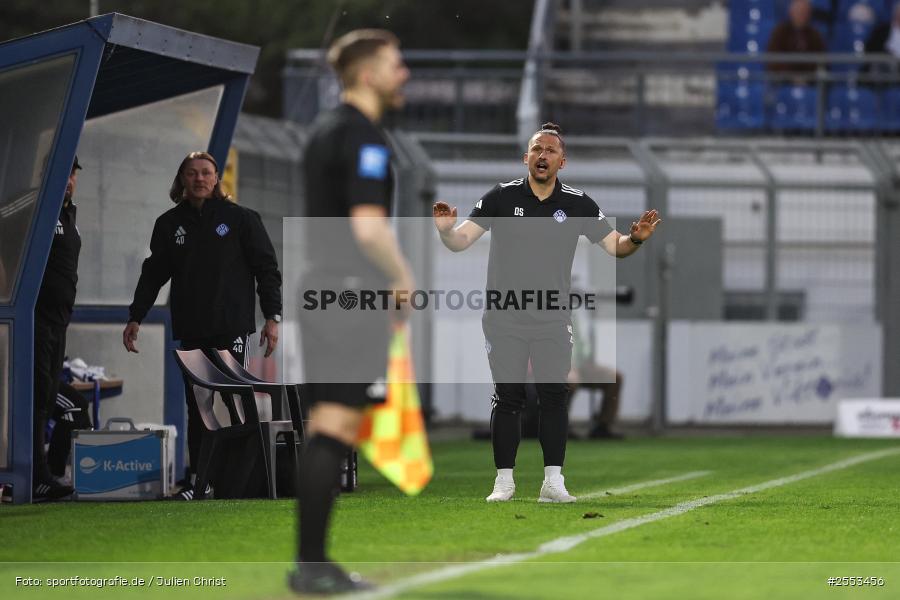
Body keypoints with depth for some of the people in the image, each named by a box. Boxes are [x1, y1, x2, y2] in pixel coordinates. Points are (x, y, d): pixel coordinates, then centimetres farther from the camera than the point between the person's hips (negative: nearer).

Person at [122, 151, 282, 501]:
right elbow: (153, 274, 15)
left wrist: (272, 317, -5)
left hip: (231, 327, -3)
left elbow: (267, 268, 2)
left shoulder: (240, 219, 3)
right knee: (197, 407, 2)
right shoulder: (169, 224, 11)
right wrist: (136, 317, 8)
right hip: (191, 331, 3)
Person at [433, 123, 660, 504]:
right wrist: (446, 230, -29)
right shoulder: (502, 197, -3)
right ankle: (503, 482, 5)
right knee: (507, 397, 0)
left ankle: (553, 481, 2)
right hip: (504, 318, -1)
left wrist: (635, 239, -19)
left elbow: (614, 245, 3)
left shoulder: (577, 204, 1)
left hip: (552, 319, 1)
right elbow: (462, 240, -7)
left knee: (554, 397, -3)